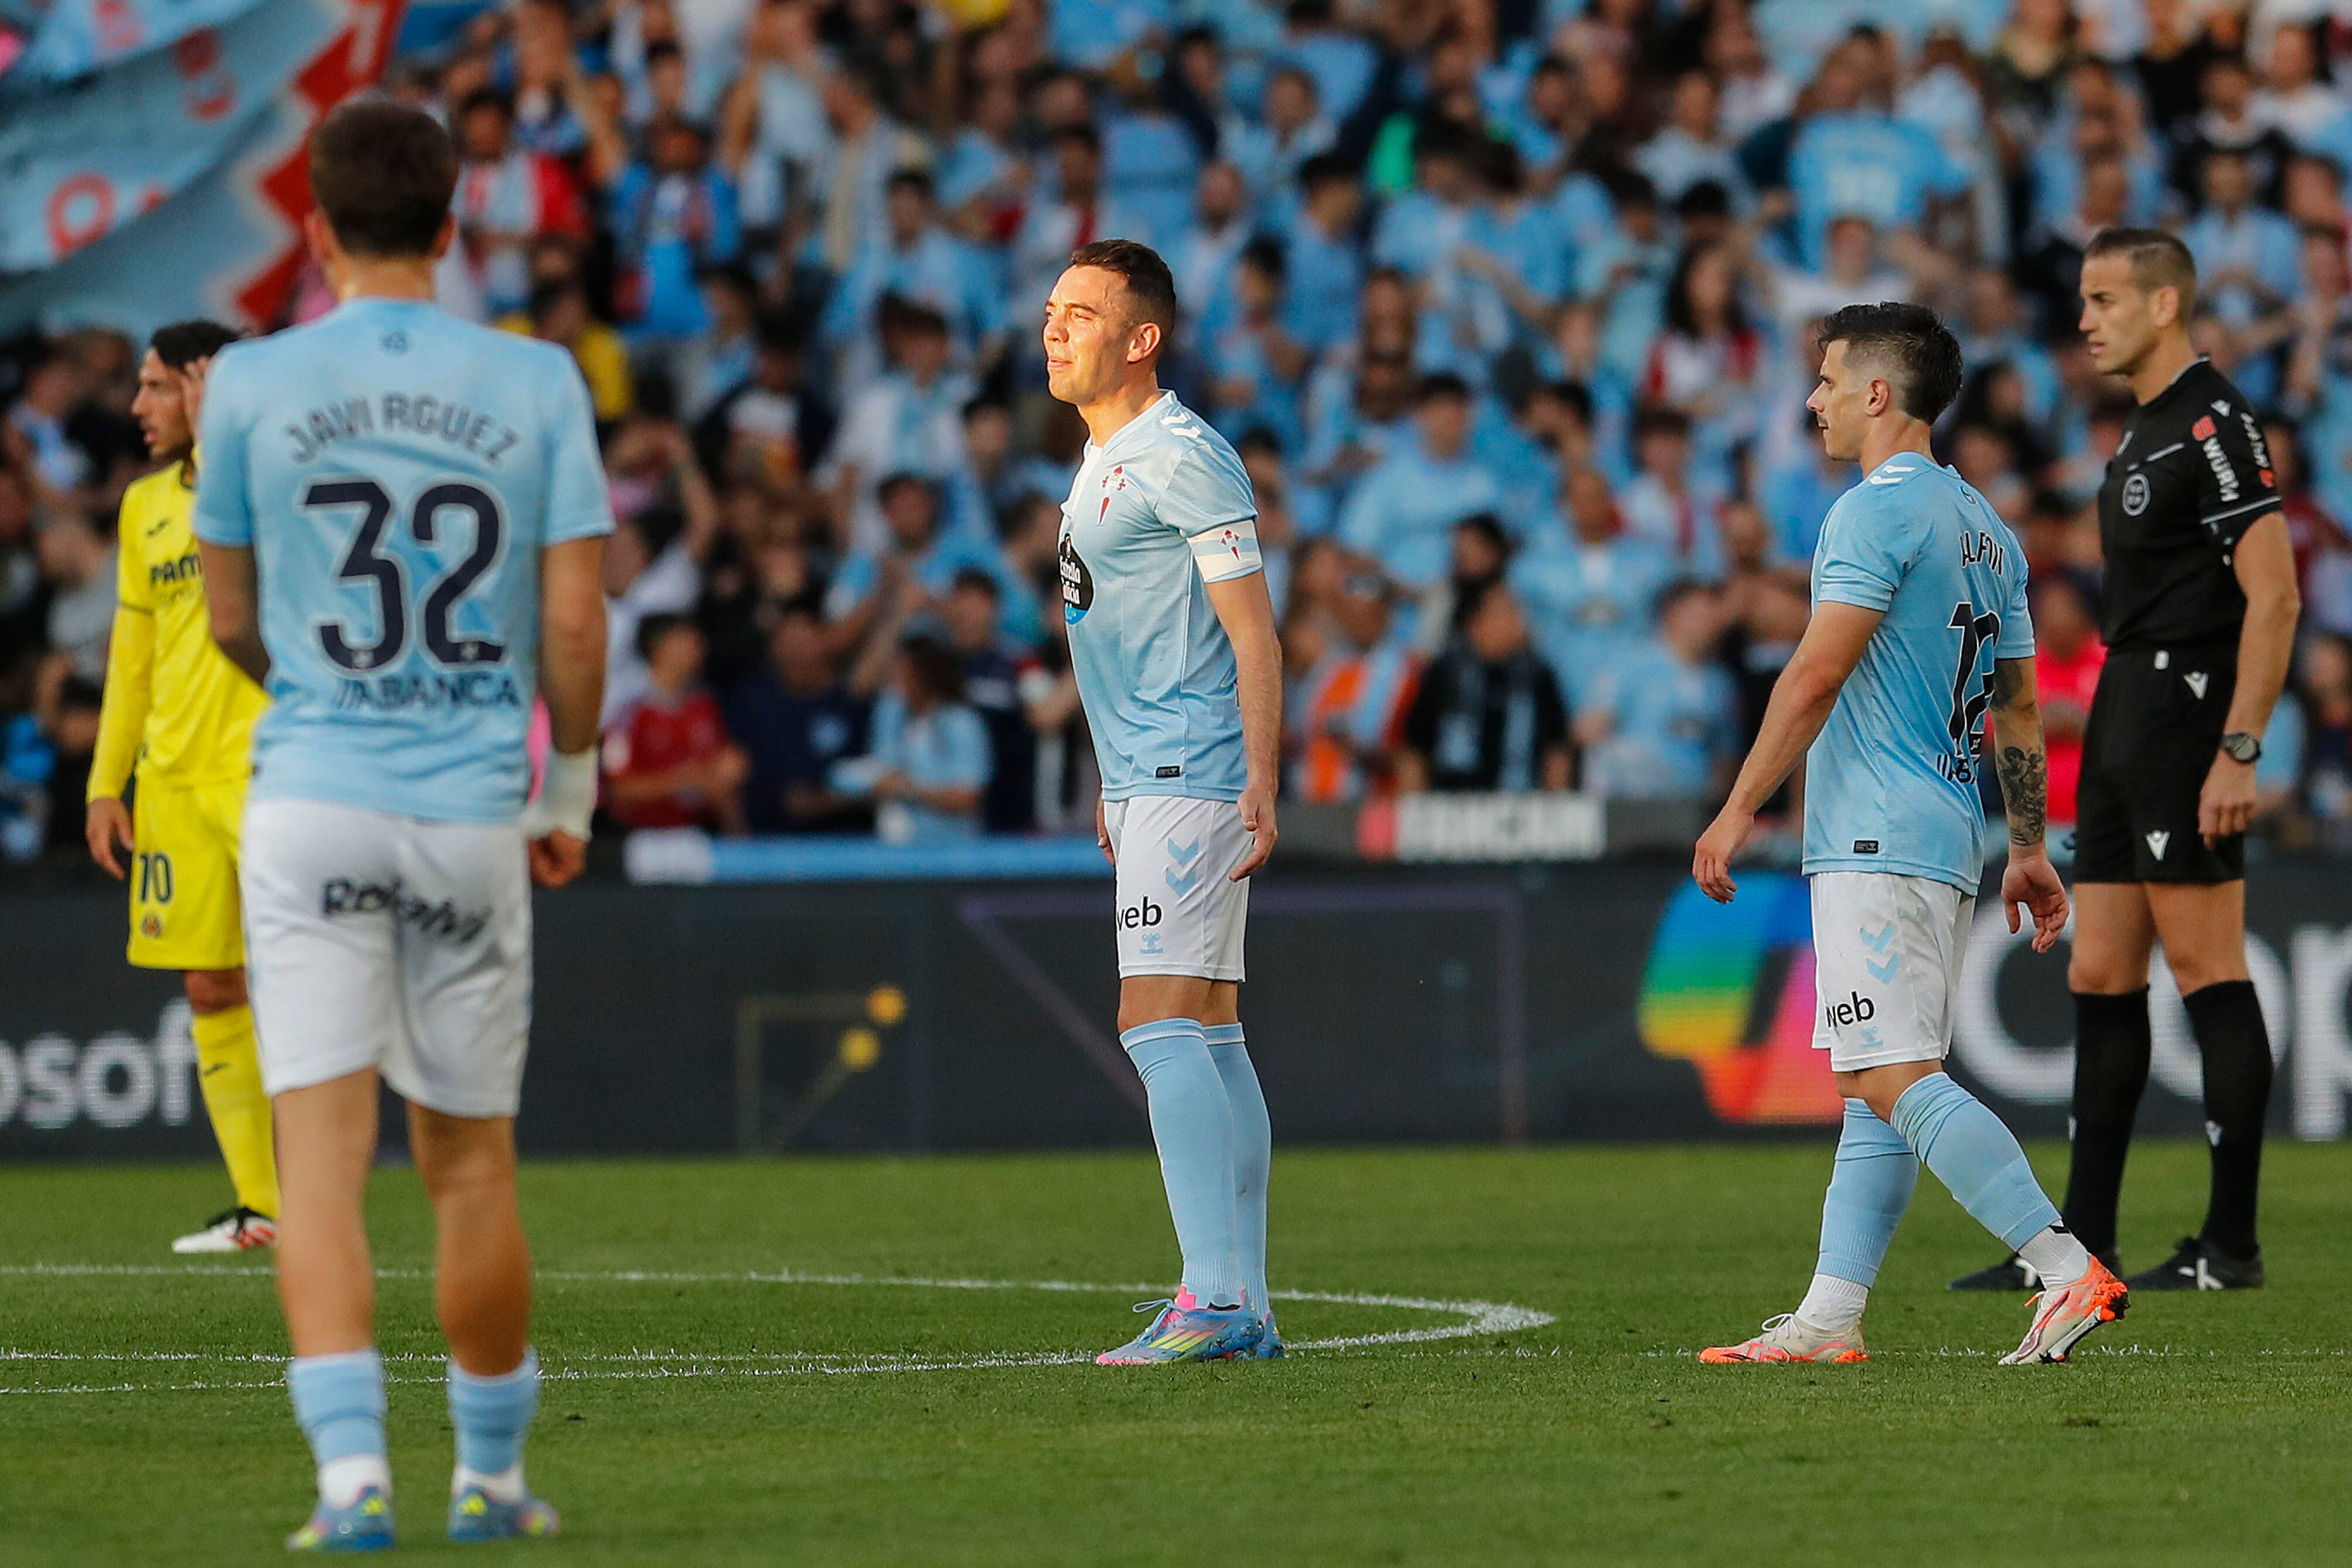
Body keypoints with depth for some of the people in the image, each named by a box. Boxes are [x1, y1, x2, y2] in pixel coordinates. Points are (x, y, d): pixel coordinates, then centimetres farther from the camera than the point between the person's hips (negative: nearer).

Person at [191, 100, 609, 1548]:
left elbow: (232, 621, 9)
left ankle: (353, 1470, -20)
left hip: (311, 802, -1)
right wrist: (572, 793, 13)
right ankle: (490, 1478, 21)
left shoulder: (252, 386, 0)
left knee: (322, 1147, -6)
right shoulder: (537, 384, 0)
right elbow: (575, 624, -2)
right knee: (471, 1160, 11)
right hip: (473, 812, 1)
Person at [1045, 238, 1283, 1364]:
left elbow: (1252, 630, -16)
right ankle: (1244, 1308, 11)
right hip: (1146, 779, 10)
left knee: (1160, 1026, -16)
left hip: (1192, 783, -10)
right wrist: (1114, 785, 27)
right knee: (1208, 1037, 9)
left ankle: (1213, 1301, -20)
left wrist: (1260, 780, -22)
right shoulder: (1104, 460, 18)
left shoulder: (1183, 457, -12)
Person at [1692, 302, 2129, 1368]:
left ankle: (2068, 1270, -24)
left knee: (1895, 1079, -15)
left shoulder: (1877, 511, -11)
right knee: (1879, 1085, 9)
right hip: (1946, 839, 10)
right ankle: (1827, 1320, 8)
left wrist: (1738, 811, -15)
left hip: (1877, 843, -10)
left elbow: (1816, 676, -18)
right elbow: (2016, 705, 20)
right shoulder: (1985, 529, 17)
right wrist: (2029, 849, 23)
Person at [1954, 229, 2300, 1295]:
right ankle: (2083, 1245, 11)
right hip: (2124, 718, 10)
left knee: (2207, 971, -8)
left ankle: (2232, 1245, -6)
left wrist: (2239, 750, -22)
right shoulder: (2143, 432, 18)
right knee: (2100, 979, 9)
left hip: (2185, 713, -10)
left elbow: (2274, 596, -17)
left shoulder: (2213, 423, -12)